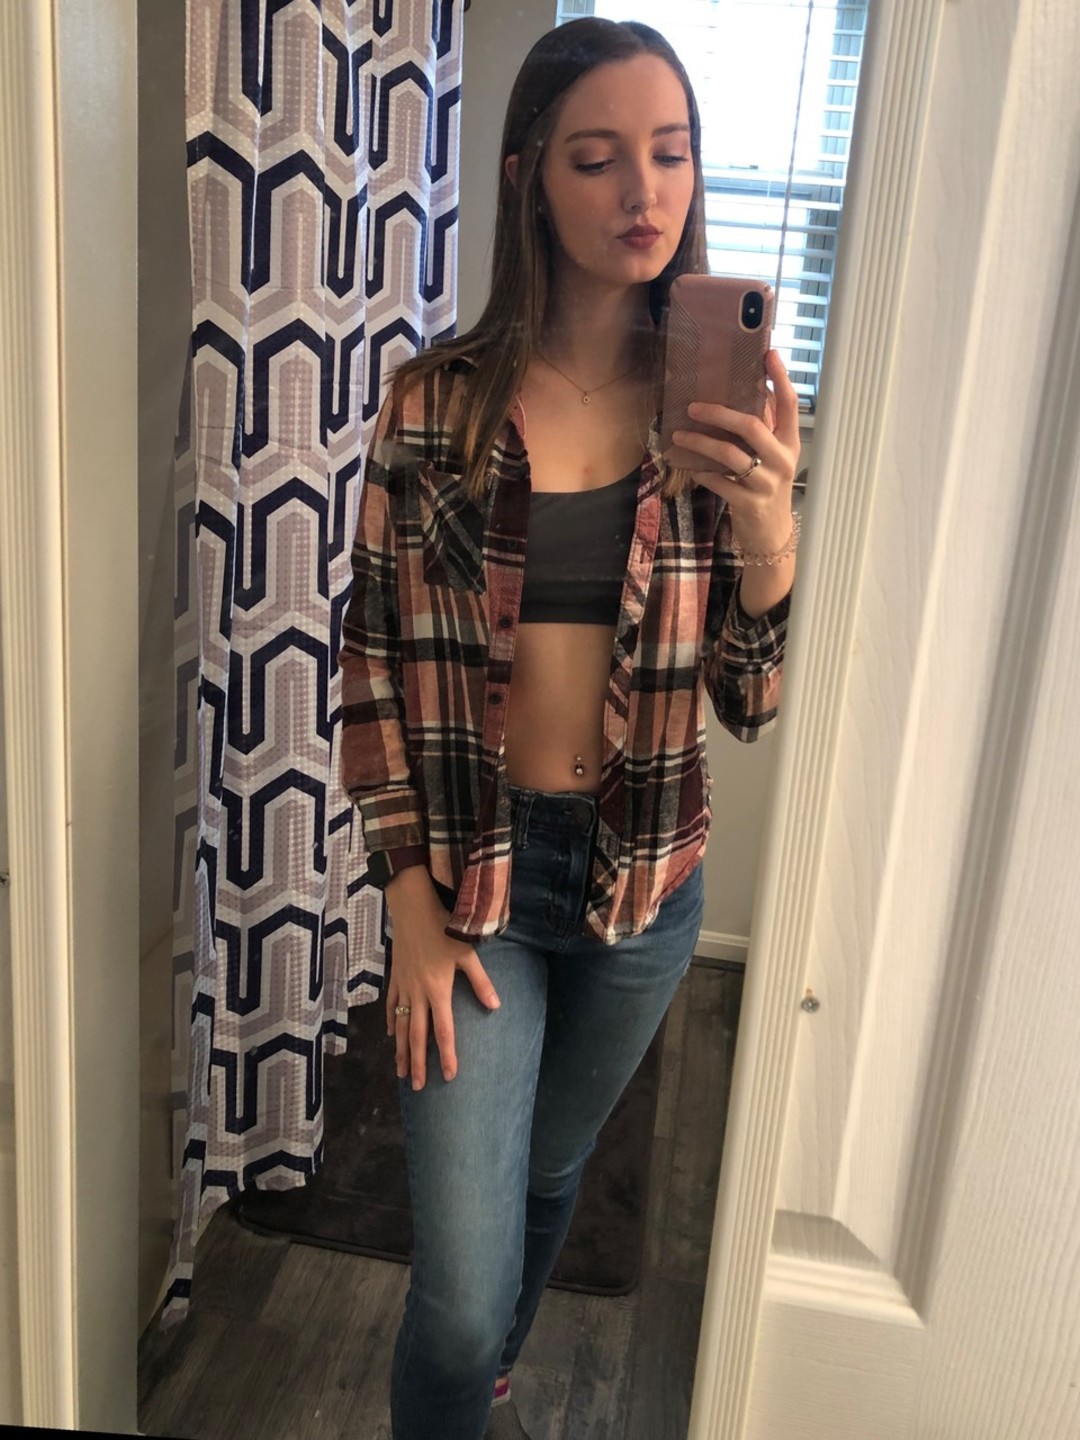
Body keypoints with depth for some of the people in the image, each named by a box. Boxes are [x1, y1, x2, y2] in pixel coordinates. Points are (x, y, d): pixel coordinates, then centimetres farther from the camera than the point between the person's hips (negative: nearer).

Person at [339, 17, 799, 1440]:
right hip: (471, 868, -2)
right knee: (461, 1292, -2)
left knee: (547, 1180, 26)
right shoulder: (440, 402, -9)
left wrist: (769, 528, -24)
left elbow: (755, 705, -5)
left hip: (643, 883, 3)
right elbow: (376, 664, -5)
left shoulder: (725, 405, -4)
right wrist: (413, 908, -7)